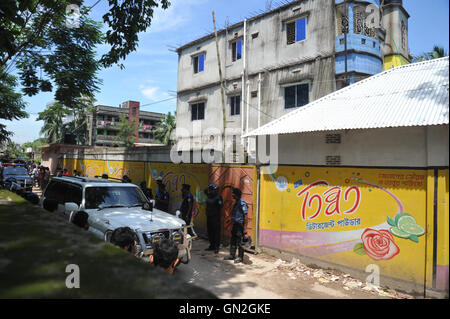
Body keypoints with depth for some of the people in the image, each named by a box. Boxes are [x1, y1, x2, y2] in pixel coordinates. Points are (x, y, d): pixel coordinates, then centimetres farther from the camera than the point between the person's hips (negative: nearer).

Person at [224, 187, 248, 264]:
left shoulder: (242, 203, -16)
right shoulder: (236, 203, 13)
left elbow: (245, 215, -18)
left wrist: (245, 226, -21)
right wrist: (232, 220, 18)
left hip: (240, 225, -9)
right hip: (235, 224, 9)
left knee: (239, 242, -2)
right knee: (233, 240, 16)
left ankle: (240, 257, 9)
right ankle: (232, 255, 28)